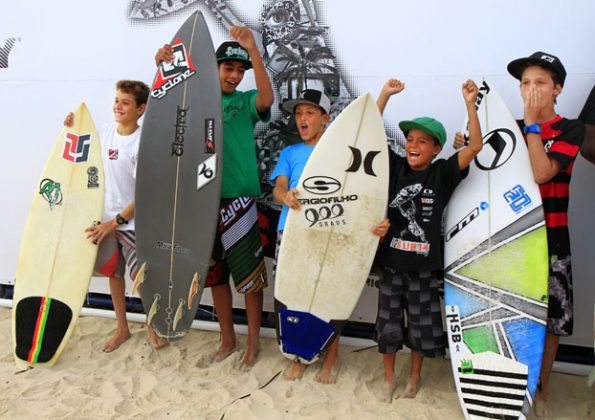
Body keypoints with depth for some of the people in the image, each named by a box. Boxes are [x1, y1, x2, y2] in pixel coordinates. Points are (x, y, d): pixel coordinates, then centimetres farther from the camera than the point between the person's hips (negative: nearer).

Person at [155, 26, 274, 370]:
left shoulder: (245, 102, 2)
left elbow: (267, 100, -19)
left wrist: (253, 50, -27)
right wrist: (163, 66, -16)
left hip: (238, 200, -3)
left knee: (250, 274, 2)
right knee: (215, 274, 13)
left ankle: (253, 342, 19)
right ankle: (228, 338, 30)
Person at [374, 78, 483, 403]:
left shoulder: (443, 173, -4)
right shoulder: (395, 167, 0)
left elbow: (475, 146, -14)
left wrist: (470, 103, -21)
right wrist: (385, 94, -10)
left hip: (424, 264, -1)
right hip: (391, 259, 1)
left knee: (421, 324, 14)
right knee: (388, 322, 12)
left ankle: (414, 376, 37)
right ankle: (389, 378, 33)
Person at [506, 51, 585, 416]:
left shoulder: (571, 130, -3)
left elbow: (540, 173, -19)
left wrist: (532, 123, -15)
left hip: (551, 239, -2)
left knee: (550, 319, 7)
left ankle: (541, 389, 27)